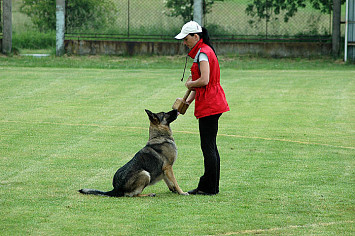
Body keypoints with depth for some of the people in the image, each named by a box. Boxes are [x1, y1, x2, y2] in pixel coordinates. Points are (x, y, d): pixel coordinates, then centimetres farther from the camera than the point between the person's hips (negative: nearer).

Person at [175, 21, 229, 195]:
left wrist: (189, 84, -6)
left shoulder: (203, 53, -15)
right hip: (211, 104, 11)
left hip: (209, 105, -11)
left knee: (208, 146, -6)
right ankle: (211, 186, 18)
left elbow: (204, 80, -25)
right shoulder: (203, 51, 17)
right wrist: (189, 100, 19)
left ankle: (209, 188, -4)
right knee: (210, 146, 13)